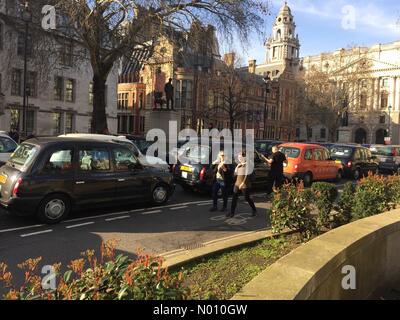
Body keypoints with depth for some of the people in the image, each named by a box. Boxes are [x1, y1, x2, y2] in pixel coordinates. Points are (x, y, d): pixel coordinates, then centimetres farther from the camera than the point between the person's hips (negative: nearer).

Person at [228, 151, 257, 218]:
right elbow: (235, 173, 13)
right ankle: (232, 213, 6)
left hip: (245, 183, -7)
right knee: (234, 197, 1)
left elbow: (246, 174, -15)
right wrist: (238, 167, -3)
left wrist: (242, 183, -20)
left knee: (247, 198, 4)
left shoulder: (247, 164, -9)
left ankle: (254, 210, 26)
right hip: (237, 182, 7)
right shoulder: (239, 164, 12)